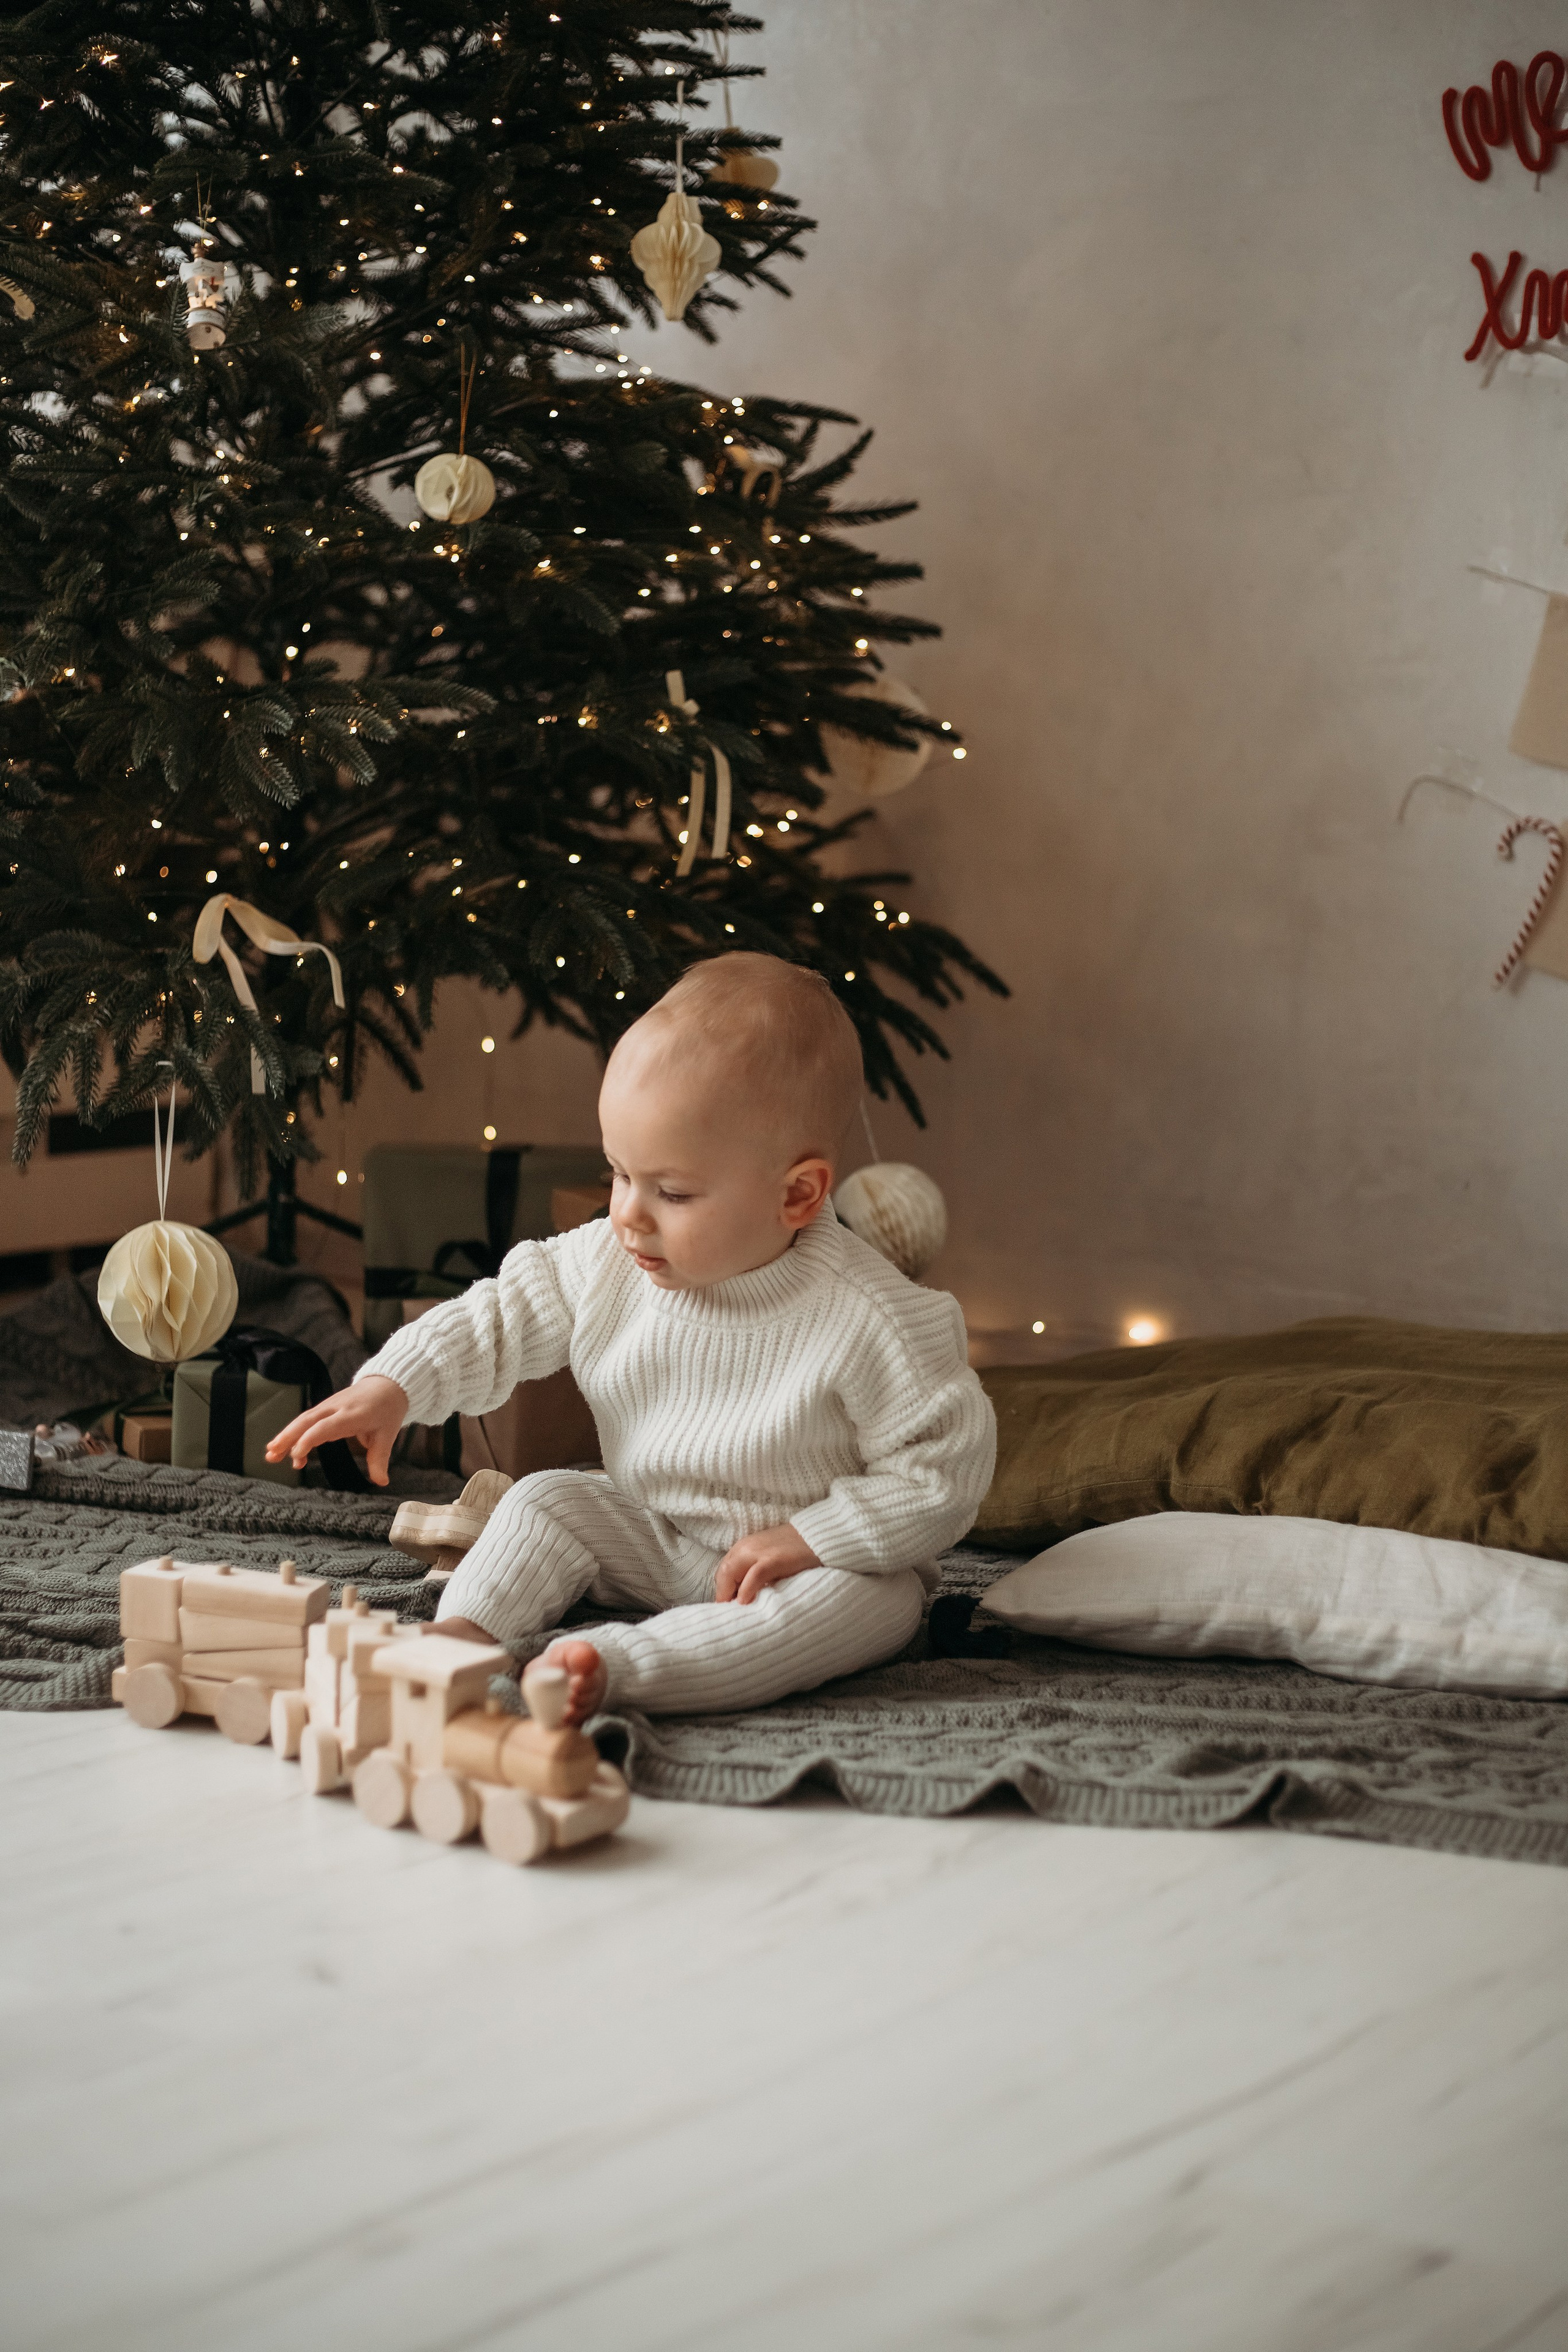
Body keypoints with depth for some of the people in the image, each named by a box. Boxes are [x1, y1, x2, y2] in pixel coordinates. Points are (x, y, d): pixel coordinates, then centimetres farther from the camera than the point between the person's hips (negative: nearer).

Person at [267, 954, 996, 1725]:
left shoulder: (869, 1320, -25)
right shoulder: (607, 1264, -8)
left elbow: (946, 1466, -20)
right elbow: (503, 1318, 4)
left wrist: (810, 1539, -25)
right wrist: (393, 1387, -10)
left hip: (793, 1569, -5)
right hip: (650, 1539, 6)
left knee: (877, 1602, -34)